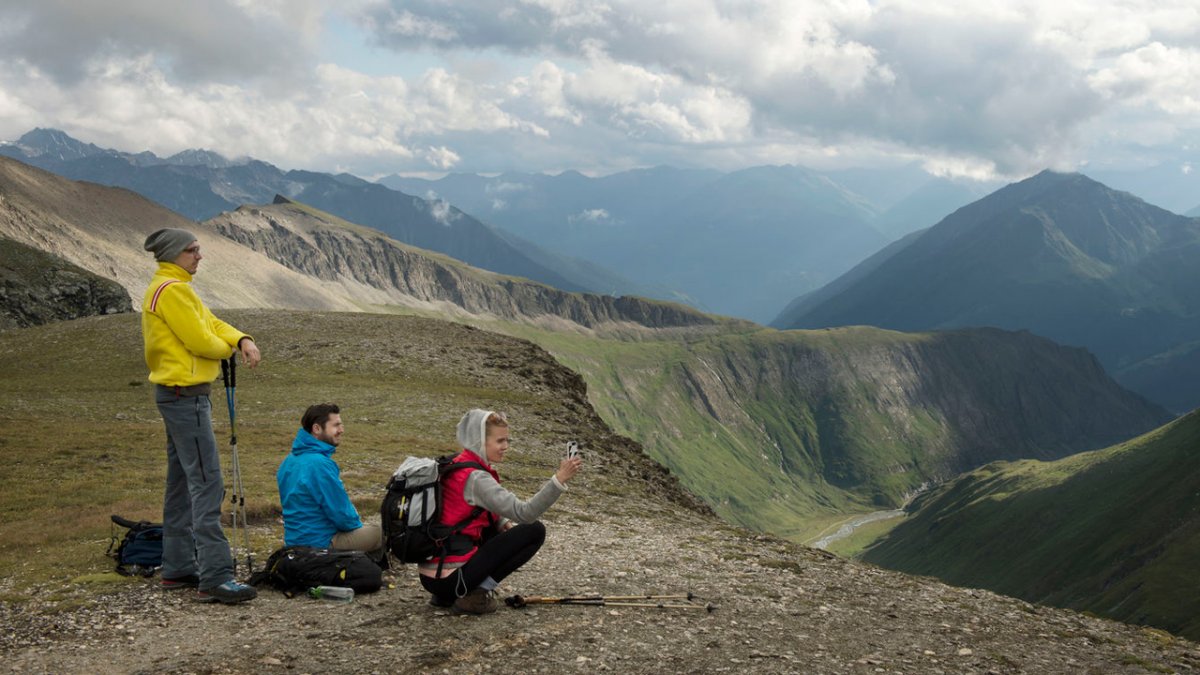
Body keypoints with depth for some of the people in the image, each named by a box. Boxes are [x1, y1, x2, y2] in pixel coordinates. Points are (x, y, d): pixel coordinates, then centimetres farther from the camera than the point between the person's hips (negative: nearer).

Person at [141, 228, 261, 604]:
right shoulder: (172, 290, -15)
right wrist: (230, 349, 1)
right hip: (186, 395, -11)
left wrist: (243, 340, -7)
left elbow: (211, 323, 11)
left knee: (182, 482, 14)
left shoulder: (173, 288, 18)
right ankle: (215, 579, -15)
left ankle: (178, 569, 21)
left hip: (178, 394, 11)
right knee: (206, 484, -13)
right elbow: (200, 340, -19)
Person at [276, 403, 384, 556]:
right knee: (383, 533, 3)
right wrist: (358, 525, 2)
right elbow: (342, 515, -20)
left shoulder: (289, 460, 6)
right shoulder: (320, 464, -24)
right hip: (320, 543, -9)